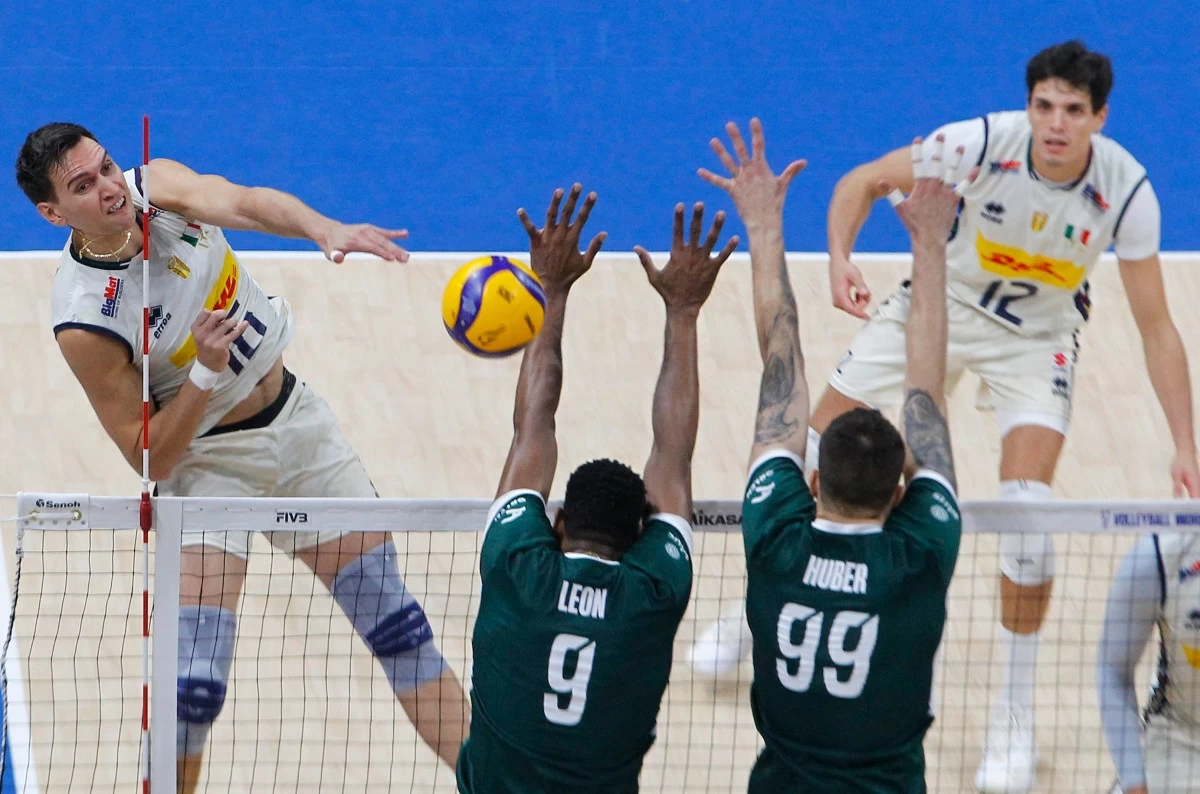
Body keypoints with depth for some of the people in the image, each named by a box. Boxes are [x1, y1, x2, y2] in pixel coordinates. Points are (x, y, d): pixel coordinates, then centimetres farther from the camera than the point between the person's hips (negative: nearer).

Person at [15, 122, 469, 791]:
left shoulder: (154, 185, -11)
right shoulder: (85, 324, -24)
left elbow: (244, 204, -31)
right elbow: (149, 458, -19)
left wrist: (327, 230, -50)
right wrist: (204, 373, -32)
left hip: (296, 418, 5)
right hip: (208, 461, -5)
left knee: (397, 621, 7)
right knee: (195, 679, -17)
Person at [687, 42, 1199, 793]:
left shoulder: (1126, 190, -26)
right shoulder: (985, 141, -28)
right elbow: (862, 181, -15)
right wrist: (840, 260, -35)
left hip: (1037, 334, -1)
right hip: (939, 300, 1)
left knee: (1027, 515, -19)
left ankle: (1016, 718, -2)